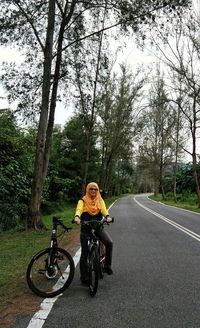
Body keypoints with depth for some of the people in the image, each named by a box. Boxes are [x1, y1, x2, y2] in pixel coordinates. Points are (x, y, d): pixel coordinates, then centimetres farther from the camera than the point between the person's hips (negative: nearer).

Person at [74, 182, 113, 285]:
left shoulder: (100, 201, 6)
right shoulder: (83, 201, -1)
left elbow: (104, 210, -9)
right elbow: (79, 209, -19)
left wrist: (107, 216, -32)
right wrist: (77, 217, -41)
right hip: (86, 229, -1)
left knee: (109, 242, -21)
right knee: (85, 253, 2)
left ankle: (107, 265, 0)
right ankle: (84, 277, 18)